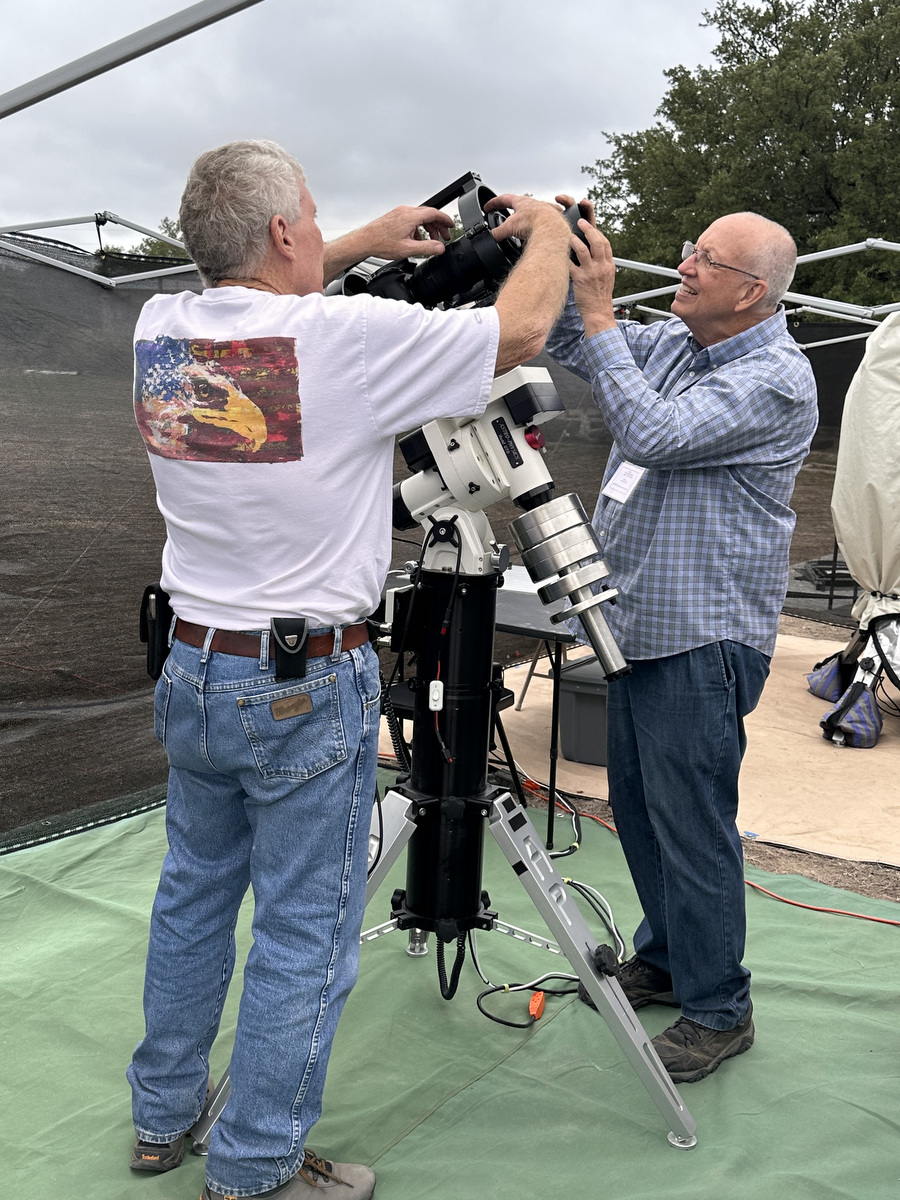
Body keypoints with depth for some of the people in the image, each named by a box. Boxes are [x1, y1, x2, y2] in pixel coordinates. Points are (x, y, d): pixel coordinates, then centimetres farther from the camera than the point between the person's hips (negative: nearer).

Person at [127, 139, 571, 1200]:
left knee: (193, 893, 22)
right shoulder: (343, 338, -19)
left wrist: (365, 245, 21)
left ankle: (162, 1113, 40)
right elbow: (521, 329, -7)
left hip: (193, 672, 7)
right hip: (306, 691, -7)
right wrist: (546, 229, 11)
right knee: (304, 934, 7)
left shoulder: (160, 329, 0)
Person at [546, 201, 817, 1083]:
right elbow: (567, 347, 15)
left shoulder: (776, 380, -16)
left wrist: (597, 312, -21)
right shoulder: (671, 342, 10)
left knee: (691, 826, 0)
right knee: (638, 807, 19)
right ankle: (665, 960, 38)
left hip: (703, 639, -9)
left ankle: (717, 1010, 18)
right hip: (638, 622, 9)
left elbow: (654, 433, -26)